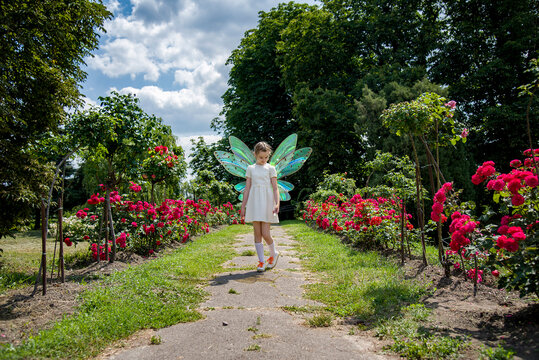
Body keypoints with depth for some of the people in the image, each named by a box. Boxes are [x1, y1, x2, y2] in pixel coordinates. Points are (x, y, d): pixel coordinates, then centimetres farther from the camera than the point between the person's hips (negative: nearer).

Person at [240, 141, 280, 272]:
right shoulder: (250, 168, 10)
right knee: (257, 234, 1)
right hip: (254, 202, 2)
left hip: (267, 202, -2)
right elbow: (247, 188, 11)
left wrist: (277, 203, -11)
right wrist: (243, 206, 8)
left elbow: (275, 188, 2)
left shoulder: (271, 169, 5)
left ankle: (273, 254, 22)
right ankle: (261, 261, 10)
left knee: (265, 234, -6)